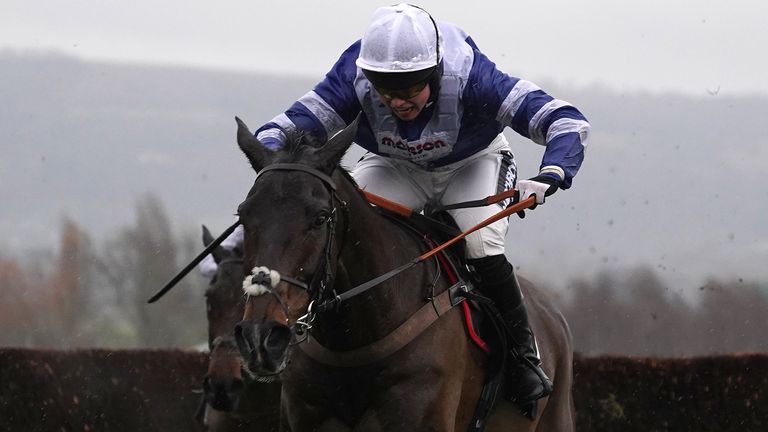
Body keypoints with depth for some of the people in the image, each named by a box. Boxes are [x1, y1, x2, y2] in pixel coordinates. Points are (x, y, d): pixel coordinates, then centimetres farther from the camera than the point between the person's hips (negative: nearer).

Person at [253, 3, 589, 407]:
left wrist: (548, 177, -59)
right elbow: (279, 132, -28)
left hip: (471, 165, -2)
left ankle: (522, 351, -6)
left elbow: (568, 122, -39)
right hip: (395, 169, 2)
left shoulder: (469, 77, -37)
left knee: (481, 244, -28)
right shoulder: (354, 81, -31)